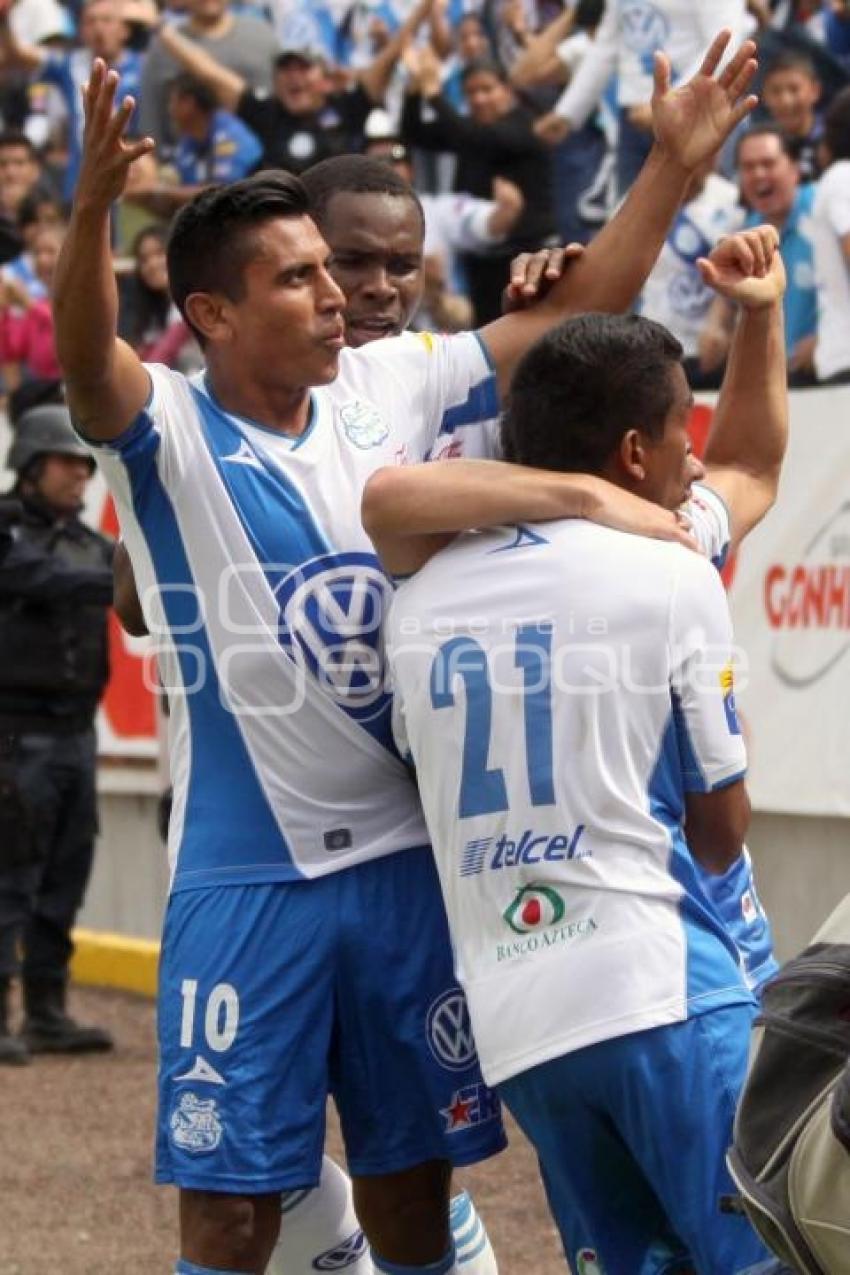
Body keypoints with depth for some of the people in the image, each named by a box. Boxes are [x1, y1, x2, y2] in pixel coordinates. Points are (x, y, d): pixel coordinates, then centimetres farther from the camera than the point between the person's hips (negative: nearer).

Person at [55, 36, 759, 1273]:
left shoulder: (388, 387, 4)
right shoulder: (168, 429, -9)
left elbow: (570, 317, 9)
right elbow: (86, 361, -30)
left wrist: (673, 162, 2)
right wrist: (92, 208, -49)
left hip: (405, 857, 4)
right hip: (246, 876, -4)